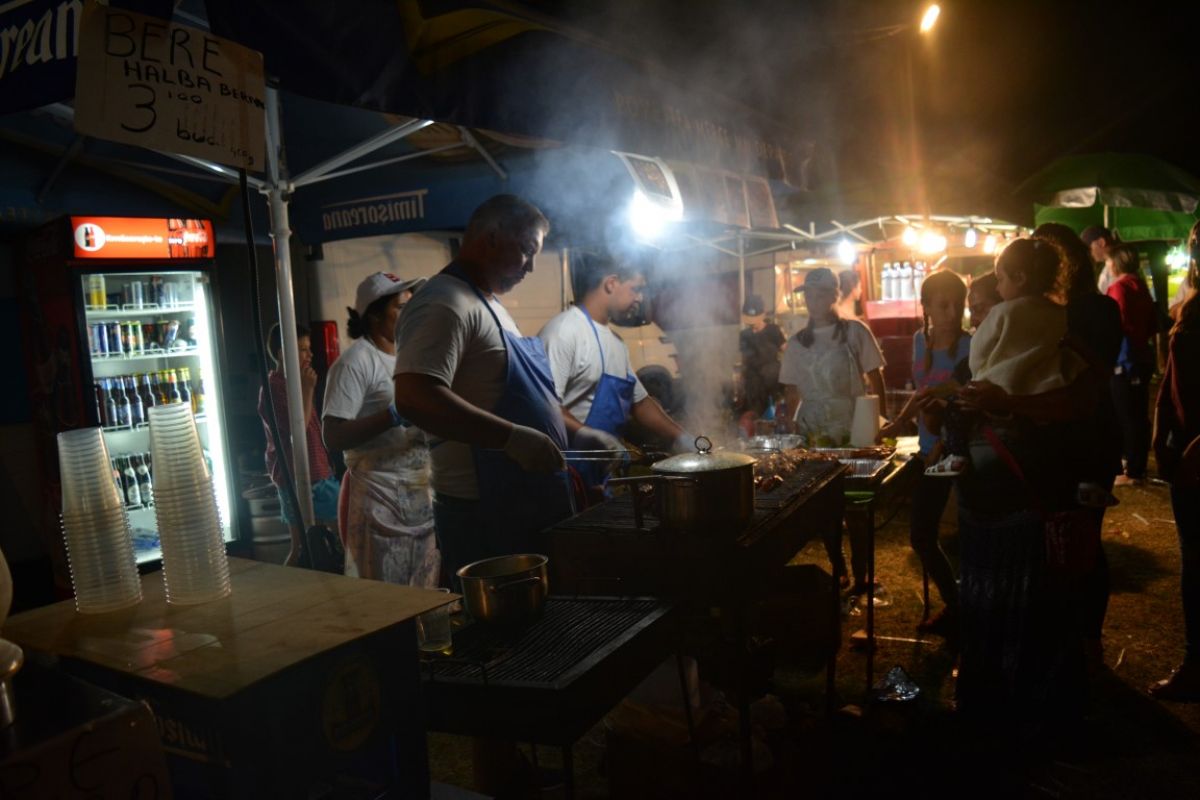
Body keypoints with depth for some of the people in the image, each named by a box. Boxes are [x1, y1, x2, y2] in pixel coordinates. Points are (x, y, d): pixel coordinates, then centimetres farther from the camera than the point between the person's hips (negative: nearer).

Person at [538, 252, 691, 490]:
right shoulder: (565, 330, -15)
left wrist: (683, 440, 12)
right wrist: (591, 436, -33)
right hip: (570, 472, -9)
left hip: (603, 473, 9)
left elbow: (640, 401, 20)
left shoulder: (615, 341, 15)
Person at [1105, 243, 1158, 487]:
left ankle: (1133, 472, 0)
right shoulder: (1140, 285, 12)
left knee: (1127, 415, -4)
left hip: (1124, 358, -8)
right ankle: (1137, 465, 23)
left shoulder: (1119, 286, -12)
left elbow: (1118, 322, -19)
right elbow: (1153, 323, 14)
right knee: (1139, 414, 14)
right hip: (1141, 354, 9)